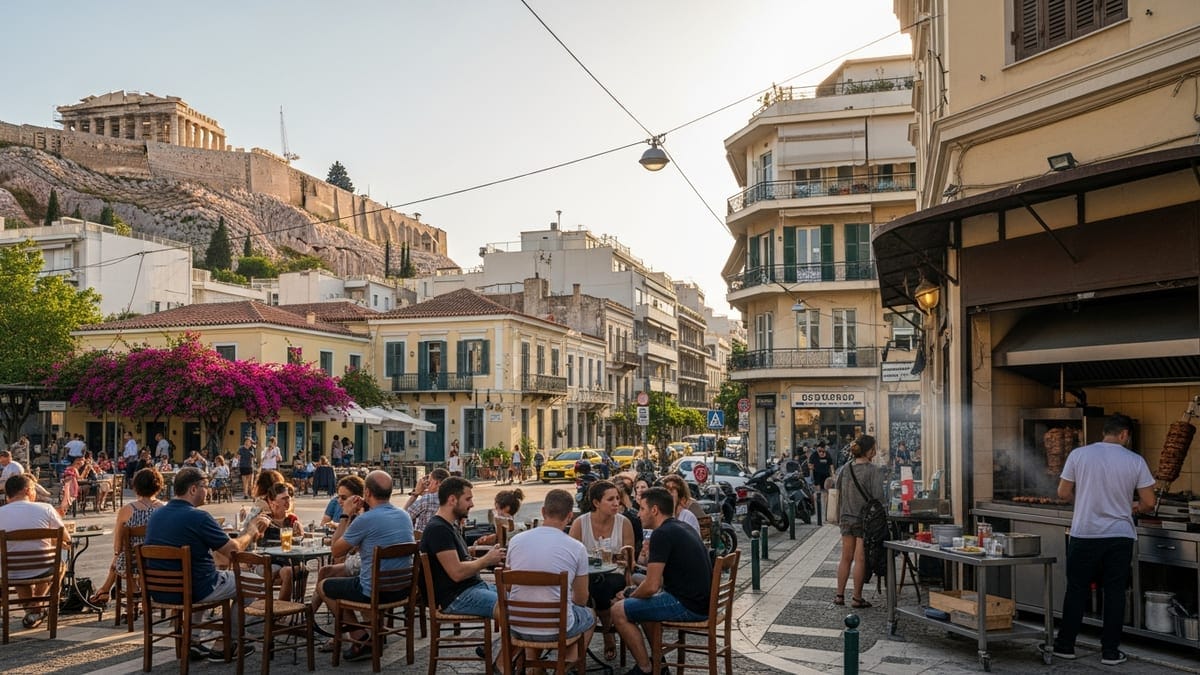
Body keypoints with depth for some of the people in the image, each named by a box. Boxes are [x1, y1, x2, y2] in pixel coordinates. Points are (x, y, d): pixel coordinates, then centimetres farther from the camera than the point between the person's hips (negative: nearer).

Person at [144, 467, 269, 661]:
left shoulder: (156, 514, 4)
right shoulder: (198, 517, -21)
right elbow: (233, 550, -14)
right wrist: (251, 531, 6)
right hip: (194, 591, -8)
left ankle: (191, 641, 29)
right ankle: (223, 646, 15)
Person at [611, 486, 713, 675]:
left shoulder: (662, 534, -15)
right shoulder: (679, 527, 15)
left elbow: (651, 587, -18)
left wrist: (629, 597, 2)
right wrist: (632, 593, 17)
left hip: (689, 606, -10)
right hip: (701, 600, 10)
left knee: (619, 611, -6)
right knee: (639, 603, 27)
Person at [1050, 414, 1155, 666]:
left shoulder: (1079, 454, -4)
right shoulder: (1135, 461, -3)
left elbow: (1063, 493, -1)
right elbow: (1149, 503, -1)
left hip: (1084, 534, 0)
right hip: (1120, 536, 0)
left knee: (1076, 590, 10)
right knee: (1115, 593, 10)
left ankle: (1066, 645, 17)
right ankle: (1110, 651, 15)